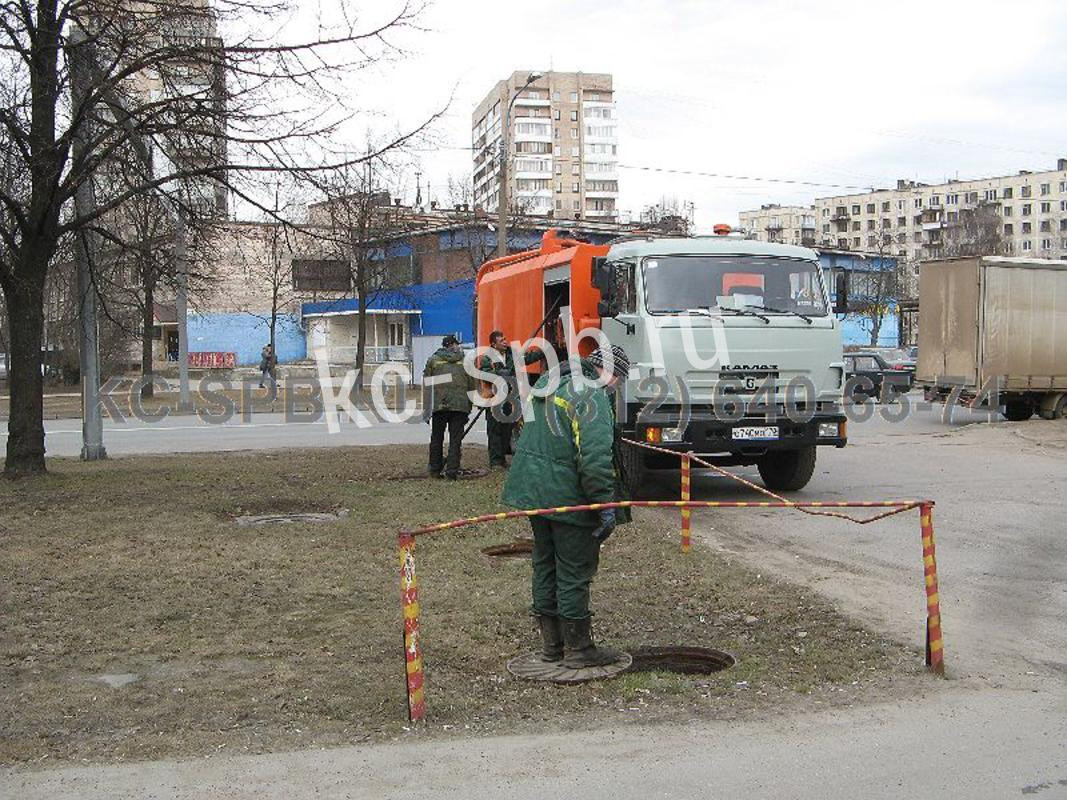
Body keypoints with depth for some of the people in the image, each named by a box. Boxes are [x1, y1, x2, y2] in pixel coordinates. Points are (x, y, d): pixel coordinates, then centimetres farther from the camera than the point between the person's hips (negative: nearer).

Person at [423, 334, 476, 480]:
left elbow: (426, 384, 6)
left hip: (439, 404, 0)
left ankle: (435, 470, 17)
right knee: (455, 439, 3)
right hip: (460, 405, 0)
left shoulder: (433, 360, 7)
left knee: (436, 439, 12)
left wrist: (426, 407, 10)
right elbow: (471, 384, 9)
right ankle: (452, 471, -1)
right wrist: (469, 407, 15)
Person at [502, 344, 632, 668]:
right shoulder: (592, 396, -17)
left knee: (545, 565, 17)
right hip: (567, 494, -9)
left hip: (532, 488, 9)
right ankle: (578, 650, 12)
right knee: (574, 572, 2)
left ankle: (551, 644, 27)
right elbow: (595, 456, -26)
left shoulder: (548, 382, 14)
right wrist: (606, 505, -23)